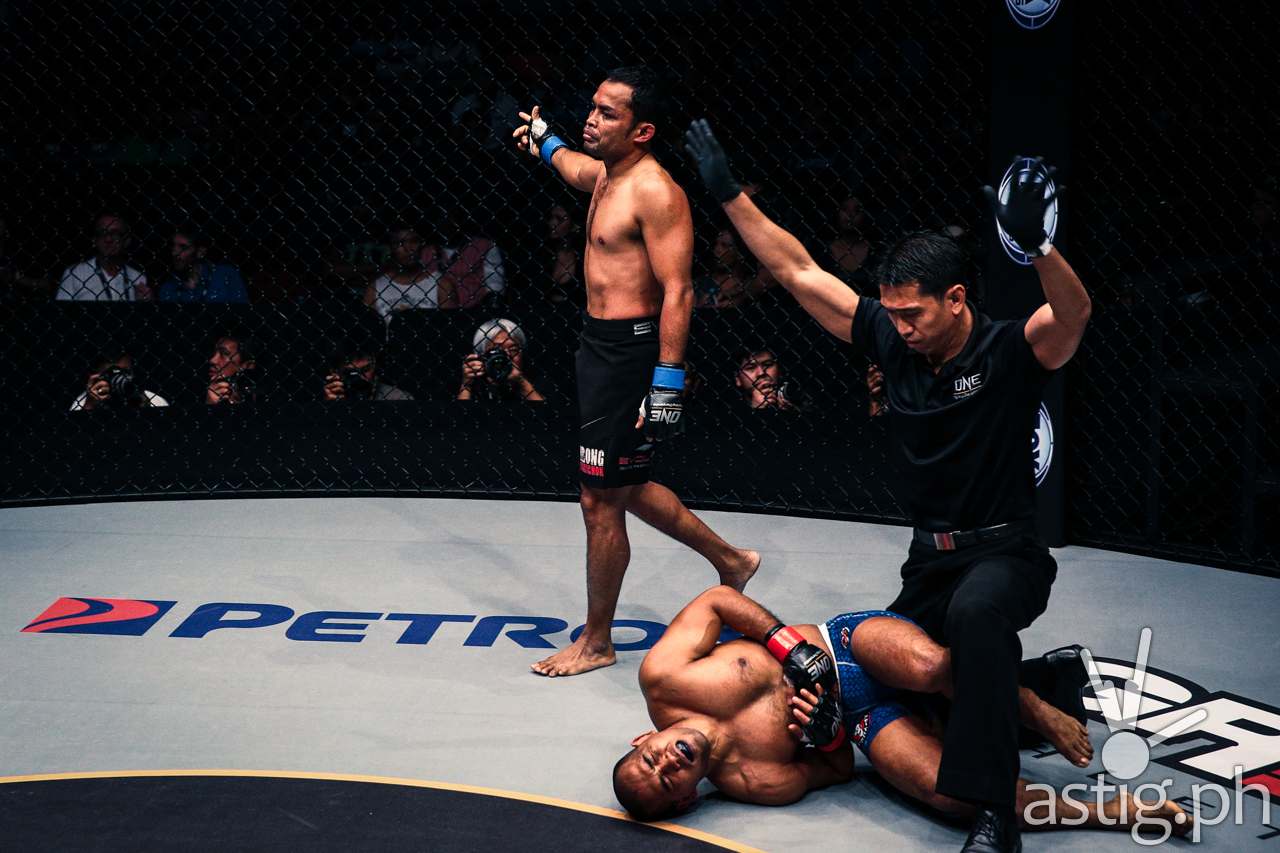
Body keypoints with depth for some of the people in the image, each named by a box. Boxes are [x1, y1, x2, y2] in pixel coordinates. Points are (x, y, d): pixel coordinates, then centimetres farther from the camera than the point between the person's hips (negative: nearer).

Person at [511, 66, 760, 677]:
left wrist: (668, 380, -26)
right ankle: (730, 561, 37)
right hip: (598, 344, 10)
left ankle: (596, 642, 12)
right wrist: (543, 141, 56)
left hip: (630, 351, -10)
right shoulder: (605, 175, 11)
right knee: (624, 489, 20)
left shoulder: (655, 191, -18)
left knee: (601, 500, -2)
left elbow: (678, 292, -22)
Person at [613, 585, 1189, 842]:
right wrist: (818, 731, -27)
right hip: (861, 718, -2)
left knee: (930, 665, -34)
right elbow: (836, 769, -7)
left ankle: (1038, 710, -4)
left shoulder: (661, 679, -14)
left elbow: (716, 599, -4)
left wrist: (789, 644, -13)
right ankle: (1107, 812, -14)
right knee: (945, 791, -31)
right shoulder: (756, 785, -18)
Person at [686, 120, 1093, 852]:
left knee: (975, 611, -41)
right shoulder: (895, 342, 0)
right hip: (929, 560, 8)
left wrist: (1036, 245, -55)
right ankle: (1040, 678, 40)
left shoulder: (1011, 352, -15)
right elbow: (799, 272, 3)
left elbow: (1074, 315, -36)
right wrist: (730, 194, 0)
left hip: (1004, 555, -8)